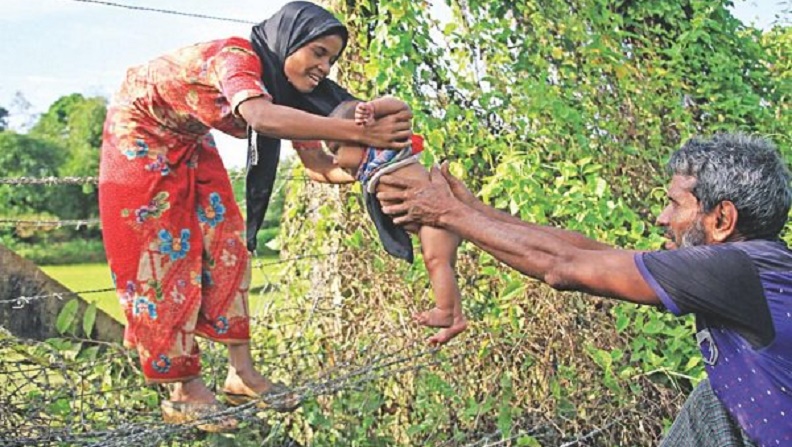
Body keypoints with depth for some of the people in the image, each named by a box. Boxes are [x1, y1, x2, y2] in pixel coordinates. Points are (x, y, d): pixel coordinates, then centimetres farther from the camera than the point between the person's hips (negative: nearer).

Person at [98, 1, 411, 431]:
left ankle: (241, 372, 7)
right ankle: (184, 391, 0)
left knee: (224, 244, 1)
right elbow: (261, 117, -57)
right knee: (161, 255, -6)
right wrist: (358, 132, -62)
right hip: (139, 135, -8)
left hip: (187, 144, 8)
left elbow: (317, 161, -11)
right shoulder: (237, 57, -35)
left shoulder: (285, 85, -9)